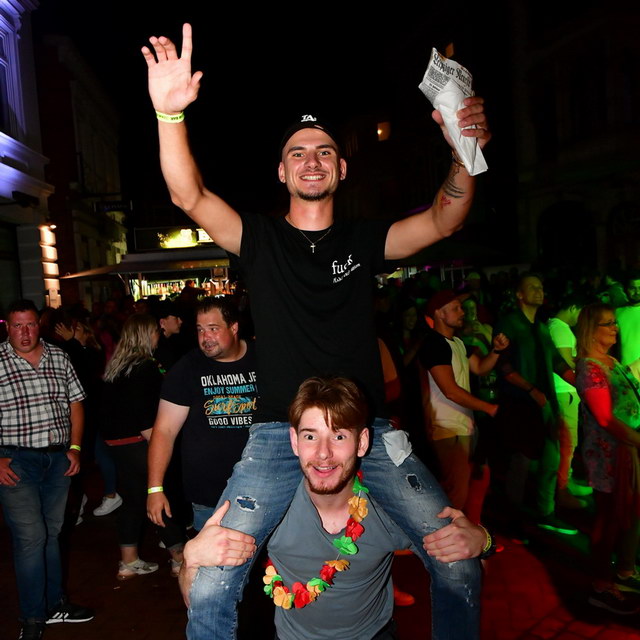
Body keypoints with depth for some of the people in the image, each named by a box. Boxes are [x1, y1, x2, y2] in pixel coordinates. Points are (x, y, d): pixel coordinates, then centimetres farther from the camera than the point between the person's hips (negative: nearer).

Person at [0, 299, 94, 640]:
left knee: (51, 533, 16)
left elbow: (75, 403, 10)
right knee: (31, 537, -3)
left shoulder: (58, 357, 5)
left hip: (58, 459, 4)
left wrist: (75, 448, 4)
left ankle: (54, 604, 32)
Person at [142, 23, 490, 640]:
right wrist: (169, 112, -23)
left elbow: (443, 220, -3)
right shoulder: (260, 237, 6)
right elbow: (189, 197, -8)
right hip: (278, 435, -1)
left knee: (459, 560, -4)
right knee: (209, 584, -7)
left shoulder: (363, 240, 9)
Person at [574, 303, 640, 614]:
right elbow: (606, 419, -21)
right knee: (611, 518, 2)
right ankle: (601, 587, 17)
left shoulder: (611, 361, 12)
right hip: (609, 452, -9)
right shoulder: (590, 367, -17)